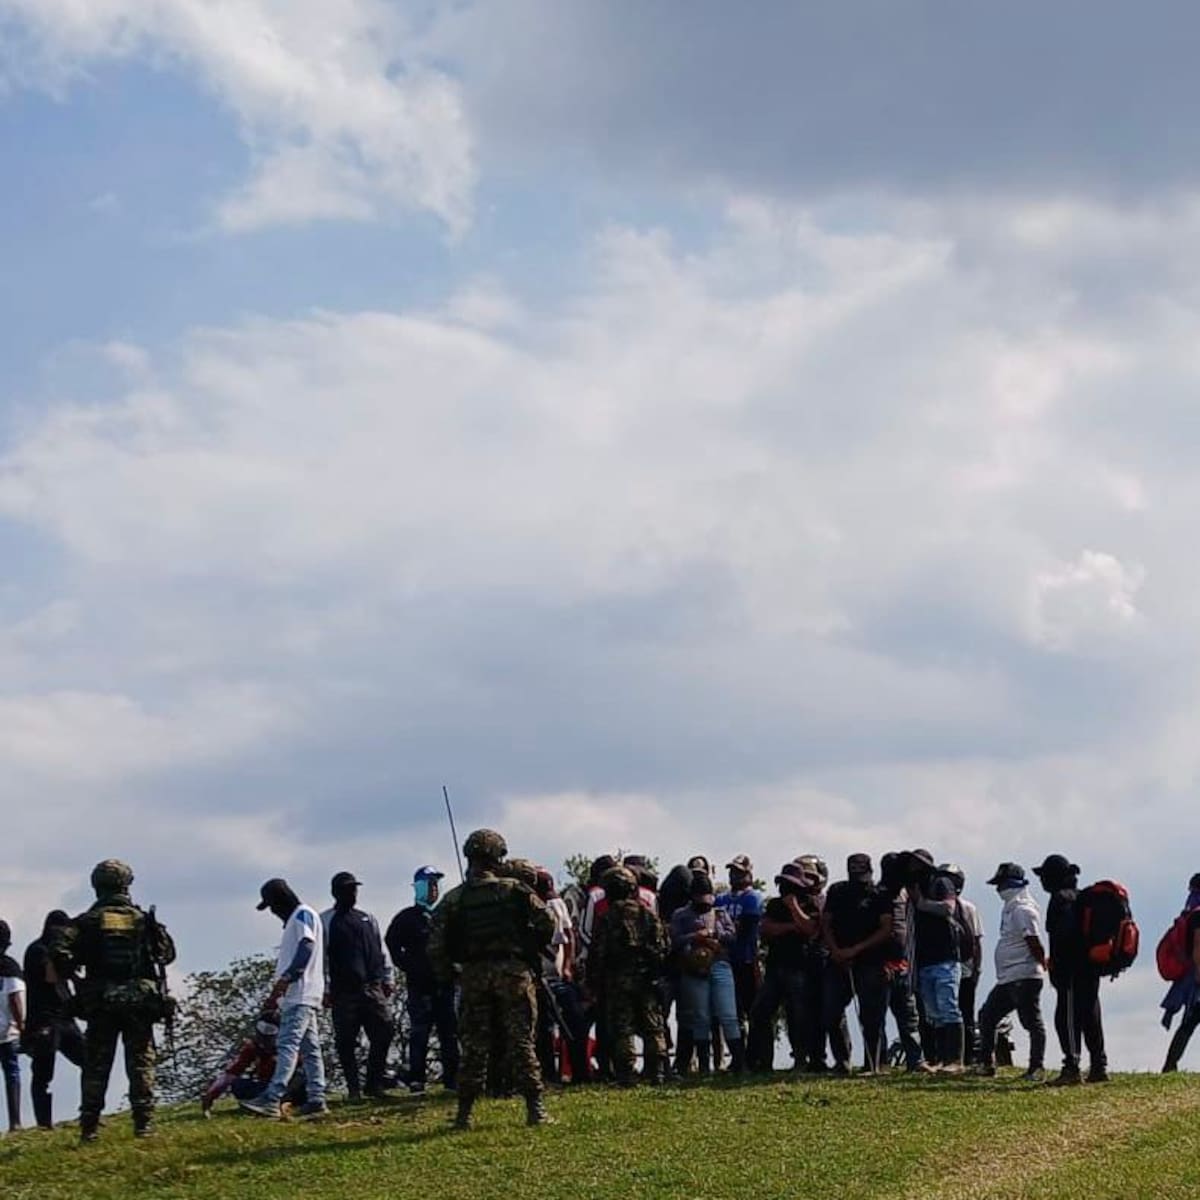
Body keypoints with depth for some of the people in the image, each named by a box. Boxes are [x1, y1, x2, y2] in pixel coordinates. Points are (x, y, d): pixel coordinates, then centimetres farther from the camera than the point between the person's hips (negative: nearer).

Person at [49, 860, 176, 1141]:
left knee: (95, 1065, 5)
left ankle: (89, 1126, 3)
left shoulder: (87, 921, 0)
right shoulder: (142, 919, 4)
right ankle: (144, 1121, -2)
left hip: (100, 1004, 0)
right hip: (140, 1000, 0)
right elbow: (167, 953, 9)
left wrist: (66, 975, 2)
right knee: (141, 1063, 5)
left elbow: (59, 951, -14)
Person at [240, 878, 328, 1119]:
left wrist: (286, 977, -28)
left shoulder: (303, 914, -5)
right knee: (309, 1047, 7)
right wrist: (276, 994, 26)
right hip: (296, 995, 11)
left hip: (301, 994, -11)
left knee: (288, 1044, -18)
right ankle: (316, 1099, 7)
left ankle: (272, 1099, -27)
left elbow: (307, 948, -20)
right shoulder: (293, 920, 25)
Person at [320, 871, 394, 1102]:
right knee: (346, 1043, -2)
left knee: (383, 1035, -3)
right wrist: (325, 989, -6)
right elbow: (320, 957, 0)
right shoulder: (325, 921, 5)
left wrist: (387, 979, 14)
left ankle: (374, 1084, 7)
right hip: (344, 993, -4)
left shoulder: (368, 919, 19)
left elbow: (381, 950, 22)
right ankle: (353, 1089, 6)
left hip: (373, 987, 4)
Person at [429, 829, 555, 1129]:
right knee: (521, 1042, 1)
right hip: (513, 969, -2)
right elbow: (547, 924, -4)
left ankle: (464, 1113, 7)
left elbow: (436, 945, -1)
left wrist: (446, 978, 12)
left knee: (474, 1047, 7)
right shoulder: (515, 890, -1)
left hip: (474, 976, 2)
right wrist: (534, 950, 14)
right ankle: (535, 1109, -3)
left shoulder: (453, 900, 4)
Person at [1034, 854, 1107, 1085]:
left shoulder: (1061, 899, -10)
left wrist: (1056, 970, -18)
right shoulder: (1082, 897, 17)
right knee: (1090, 1015, 13)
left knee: (1067, 1017, -8)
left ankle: (1071, 1068, -13)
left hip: (1071, 970, -9)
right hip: (1090, 968, 9)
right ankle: (1099, 1067, 16)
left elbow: (1061, 936, -20)